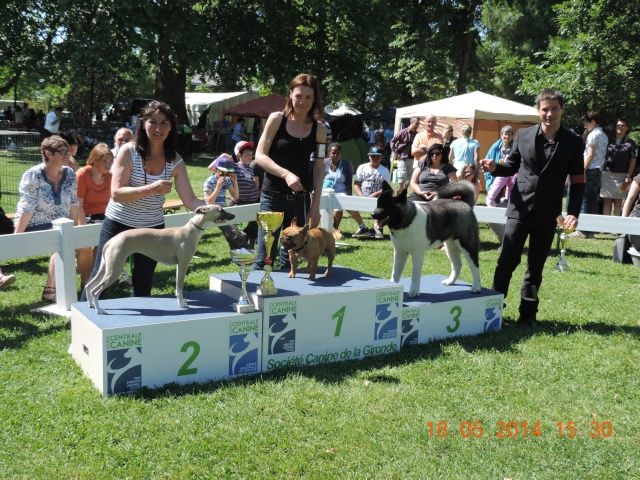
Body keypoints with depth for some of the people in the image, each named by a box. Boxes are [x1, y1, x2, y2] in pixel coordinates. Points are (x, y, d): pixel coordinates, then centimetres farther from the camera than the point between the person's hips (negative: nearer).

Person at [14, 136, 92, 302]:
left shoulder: (69, 174, 1)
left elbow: (74, 204, 6)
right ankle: (50, 291, -24)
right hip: (35, 227, -6)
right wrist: (16, 237, -21)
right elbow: (26, 209, -18)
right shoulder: (32, 176, -14)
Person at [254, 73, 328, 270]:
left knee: (290, 257, 8)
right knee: (264, 256, -2)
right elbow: (260, 156, -5)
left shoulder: (319, 129, 4)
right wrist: (285, 174, -20)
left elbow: (318, 169, 6)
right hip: (272, 195, -2)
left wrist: (316, 206, 2)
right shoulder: (276, 119, -2)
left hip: (300, 198, 2)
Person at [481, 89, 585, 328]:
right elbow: (512, 166, 12)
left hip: (548, 214, 0)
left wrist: (573, 212, -10)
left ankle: (528, 313, 18)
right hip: (520, 208, 0)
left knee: (536, 266, 8)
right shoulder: (523, 135, 1)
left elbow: (578, 181, 0)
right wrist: (495, 167, -10)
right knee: (507, 259, -4)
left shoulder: (572, 142, -1)